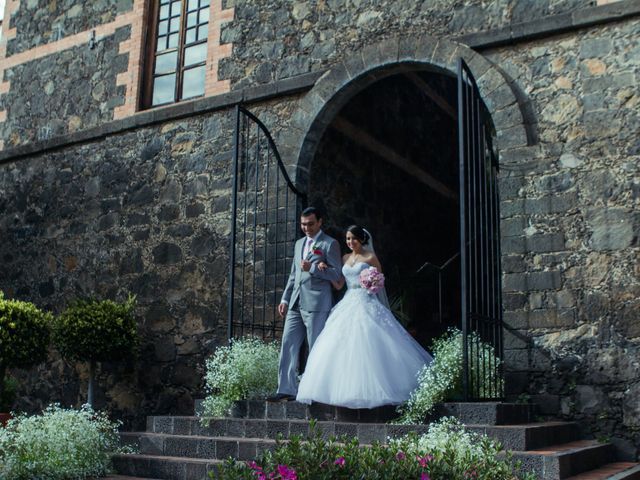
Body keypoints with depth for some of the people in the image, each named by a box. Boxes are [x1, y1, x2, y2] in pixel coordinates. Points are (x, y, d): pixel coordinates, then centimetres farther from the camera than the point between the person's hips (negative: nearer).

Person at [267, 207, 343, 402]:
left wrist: (313, 268, -16)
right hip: (295, 304, 7)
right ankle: (286, 390, 5)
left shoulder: (330, 244, -1)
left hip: (316, 304, -7)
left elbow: (337, 274, -5)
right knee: (288, 346, 2)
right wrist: (285, 299, 17)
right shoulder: (299, 243, 20)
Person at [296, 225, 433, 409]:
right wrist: (326, 270, 3)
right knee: (341, 348, -3)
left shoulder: (370, 258, 1)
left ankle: (372, 390, -9)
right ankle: (349, 389, 0)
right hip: (348, 304, 6)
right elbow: (338, 284, 14)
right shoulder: (345, 259, 16)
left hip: (367, 304, -6)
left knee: (368, 347, -14)